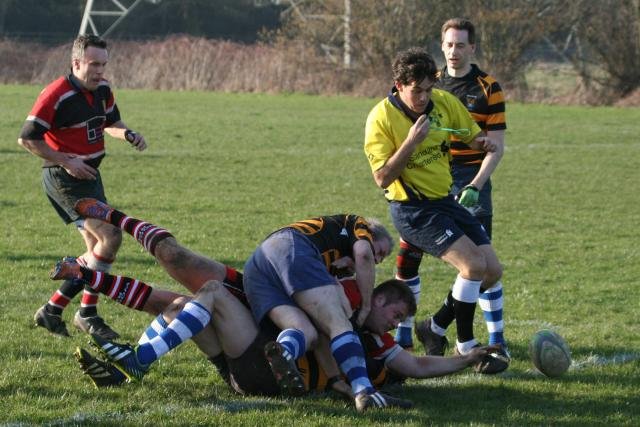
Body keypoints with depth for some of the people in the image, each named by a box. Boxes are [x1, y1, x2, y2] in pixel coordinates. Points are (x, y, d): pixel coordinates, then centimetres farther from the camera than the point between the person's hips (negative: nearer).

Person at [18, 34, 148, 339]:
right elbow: (27, 138, -16)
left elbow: (110, 122, 22)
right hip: (65, 178, -9)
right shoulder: (56, 95, -19)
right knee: (110, 237, -17)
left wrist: (129, 134, 0)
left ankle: (52, 310, 18)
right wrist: (66, 162, -18)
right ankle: (87, 314, -10)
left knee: (98, 251, 11)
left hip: (88, 175, 9)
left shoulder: (102, 90, 5)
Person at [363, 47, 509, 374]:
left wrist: (486, 144, -10)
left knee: (492, 270, 2)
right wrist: (411, 142, -29)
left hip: (445, 200, 7)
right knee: (473, 264, -21)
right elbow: (382, 178, -20)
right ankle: (465, 347, -6)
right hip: (411, 209, -7)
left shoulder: (444, 102, -1)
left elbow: (473, 137, 13)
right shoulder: (382, 119, -16)